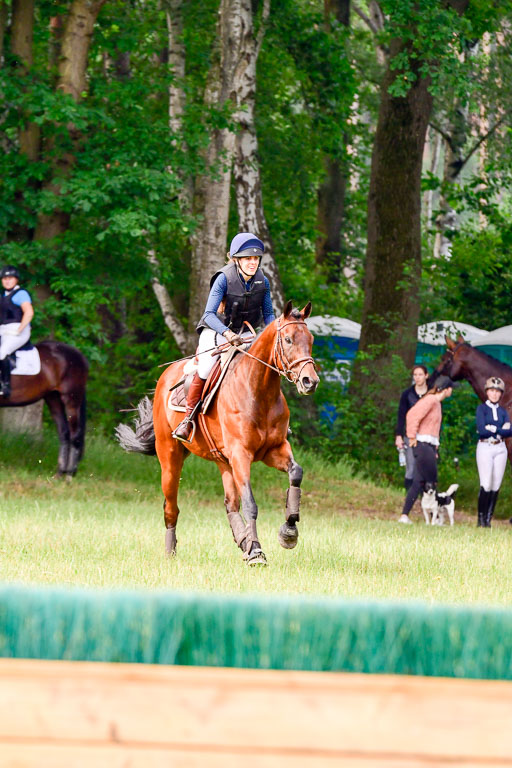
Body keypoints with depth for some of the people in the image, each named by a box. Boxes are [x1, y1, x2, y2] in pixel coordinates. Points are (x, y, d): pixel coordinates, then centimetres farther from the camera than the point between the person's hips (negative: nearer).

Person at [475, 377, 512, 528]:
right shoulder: (482, 408, 2)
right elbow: (481, 430, -12)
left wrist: (493, 429, -11)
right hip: (485, 448, -4)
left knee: (496, 486, 0)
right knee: (486, 485, -12)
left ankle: (488, 519, 4)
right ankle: (481, 519, -6)